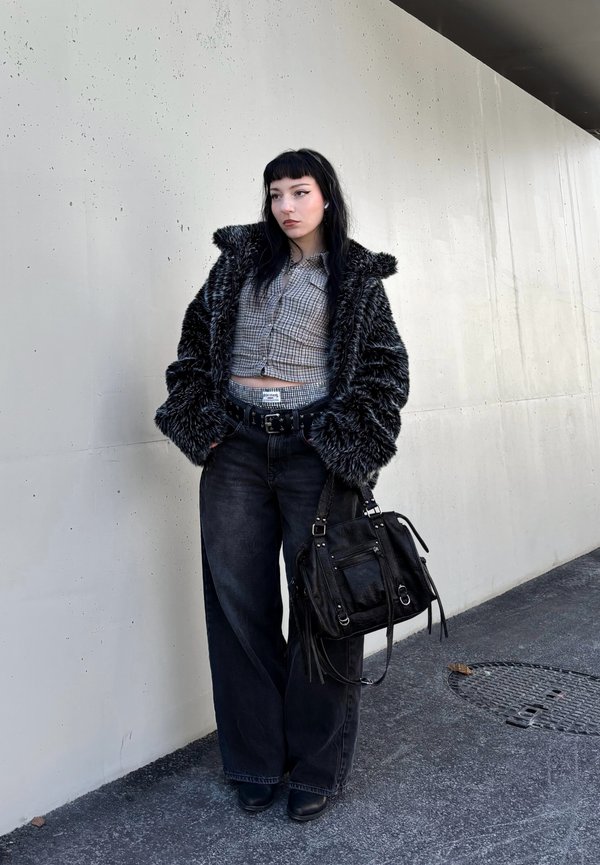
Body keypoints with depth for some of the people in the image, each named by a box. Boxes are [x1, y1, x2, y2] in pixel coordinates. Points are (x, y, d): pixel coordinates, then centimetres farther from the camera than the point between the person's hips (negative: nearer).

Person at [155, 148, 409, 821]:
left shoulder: (356, 276, 7)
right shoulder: (241, 257, 14)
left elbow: (388, 367, 3)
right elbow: (196, 339, 13)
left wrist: (348, 443, -9)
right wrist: (200, 423, 2)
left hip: (315, 449, -2)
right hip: (236, 447, 3)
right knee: (239, 602, 7)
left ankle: (317, 767, 22)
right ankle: (256, 763, 25)